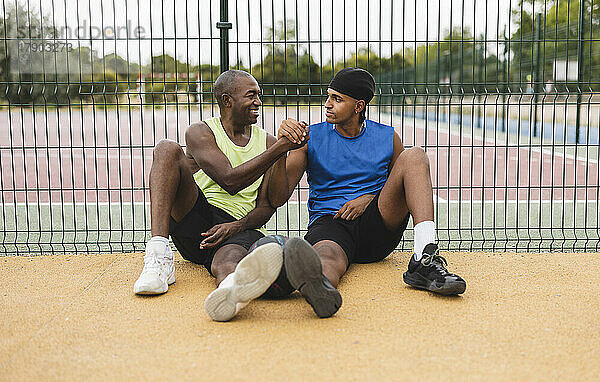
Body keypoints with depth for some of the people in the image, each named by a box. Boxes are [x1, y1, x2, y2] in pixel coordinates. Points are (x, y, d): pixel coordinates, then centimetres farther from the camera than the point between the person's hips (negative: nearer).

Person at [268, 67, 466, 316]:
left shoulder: (388, 137, 13)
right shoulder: (311, 137, 8)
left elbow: (403, 192, 19)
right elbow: (278, 198, 1)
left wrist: (370, 198, -3)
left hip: (378, 226, 2)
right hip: (328, 222, -2)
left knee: (414, 155, -17)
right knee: (328, 257, -40)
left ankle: (425, 258, -37)